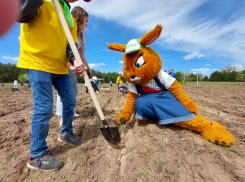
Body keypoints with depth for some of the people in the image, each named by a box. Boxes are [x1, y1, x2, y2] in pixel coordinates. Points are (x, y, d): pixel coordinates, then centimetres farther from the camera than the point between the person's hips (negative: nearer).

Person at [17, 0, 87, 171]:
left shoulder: (71, 18, 17)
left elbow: (71, 45, 6)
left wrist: (75, 62, -14)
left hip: (60, 66, 7)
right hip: (38, 62, -6)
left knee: (70, 101, 9)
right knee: (44, 107, -9)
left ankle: (66, 133, 33)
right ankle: (37, 156, 12)